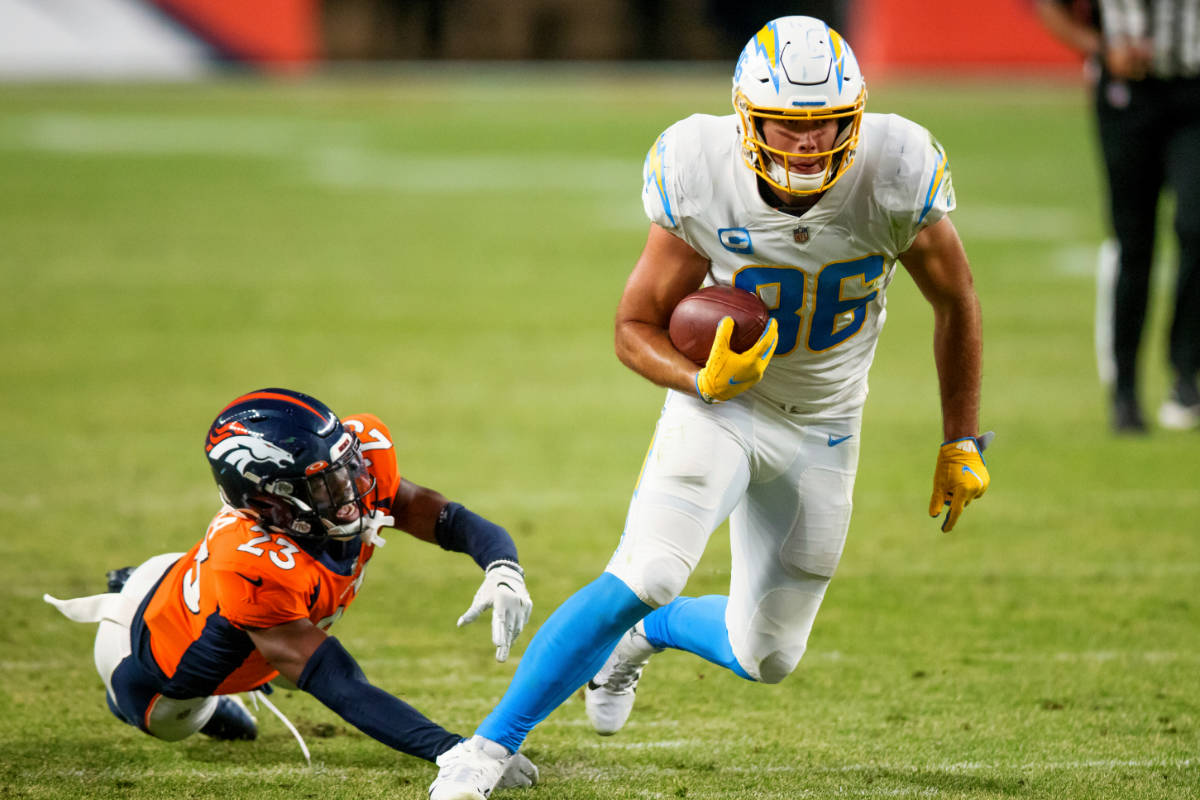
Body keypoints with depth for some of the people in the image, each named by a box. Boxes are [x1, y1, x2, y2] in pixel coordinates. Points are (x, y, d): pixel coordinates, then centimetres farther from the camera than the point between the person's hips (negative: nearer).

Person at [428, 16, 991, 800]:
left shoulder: (896, 175, -23)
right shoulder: (700, 176, -24)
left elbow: (956, 303, -4)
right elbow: (637, 326, -12)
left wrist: (962, 443, 2)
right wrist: (703, 381, -33)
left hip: (822, 432, 2)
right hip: (720, 407, -2)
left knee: (765, 658, 9)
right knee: (643, 577, -26)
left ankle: (648, 632, 43)